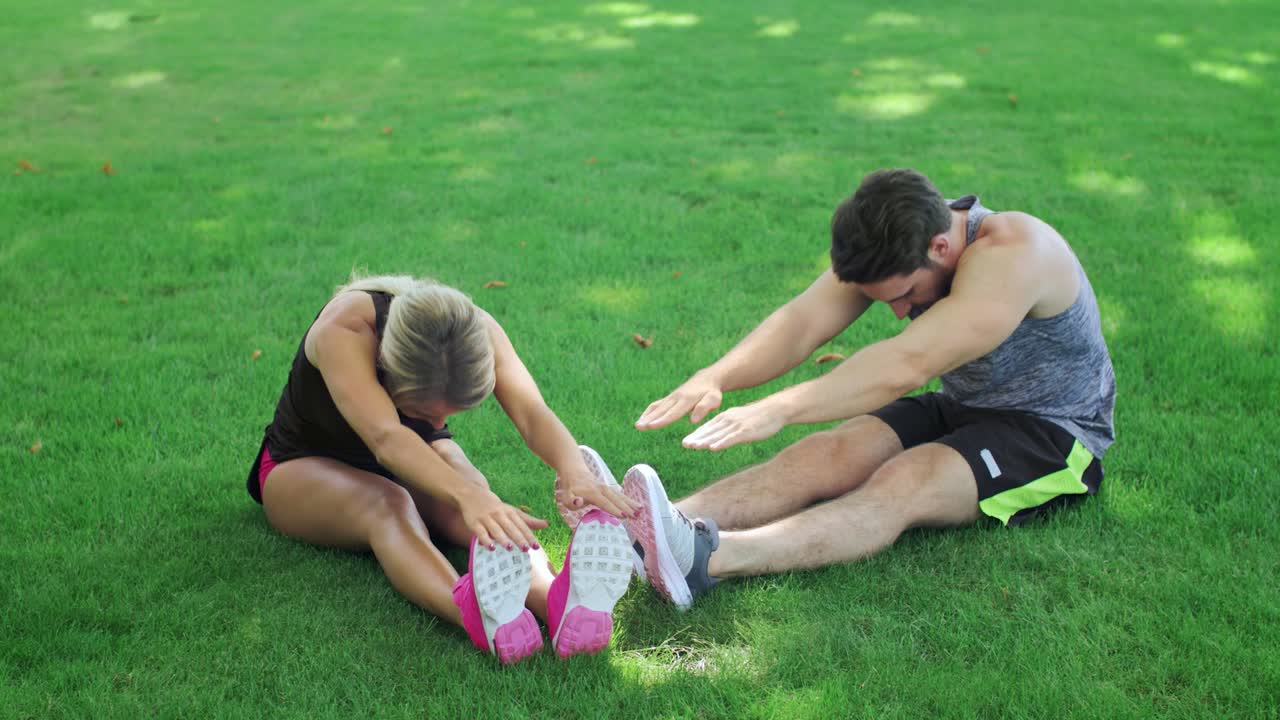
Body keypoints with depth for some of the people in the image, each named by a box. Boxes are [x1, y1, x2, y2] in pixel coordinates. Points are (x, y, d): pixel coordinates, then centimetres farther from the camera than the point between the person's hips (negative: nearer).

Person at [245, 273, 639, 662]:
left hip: (419, 458, 3)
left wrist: (574, 470, -60)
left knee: (483, 511, -32)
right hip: (305, 468, -3)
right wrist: (467, 495, -68)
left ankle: (552, 599, -60)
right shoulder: (343, 331, -36)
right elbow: (385, 437, -51)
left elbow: (531, 412, -38)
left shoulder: (474, 330, -25)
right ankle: (474, 614, -66)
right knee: (388, 505, -39)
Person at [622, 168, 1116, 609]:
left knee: (904, 482, -33)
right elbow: (802, 322, -18)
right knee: (822, 455, -20)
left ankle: (707, 559, -53)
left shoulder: (1010, 254, -29)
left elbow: (906, 365, -41)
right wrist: (713, 379, -36)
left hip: (1054, 433, -7)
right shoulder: (895, 248, -6)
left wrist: (779, 409, -48)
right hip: (956, 410, 7)